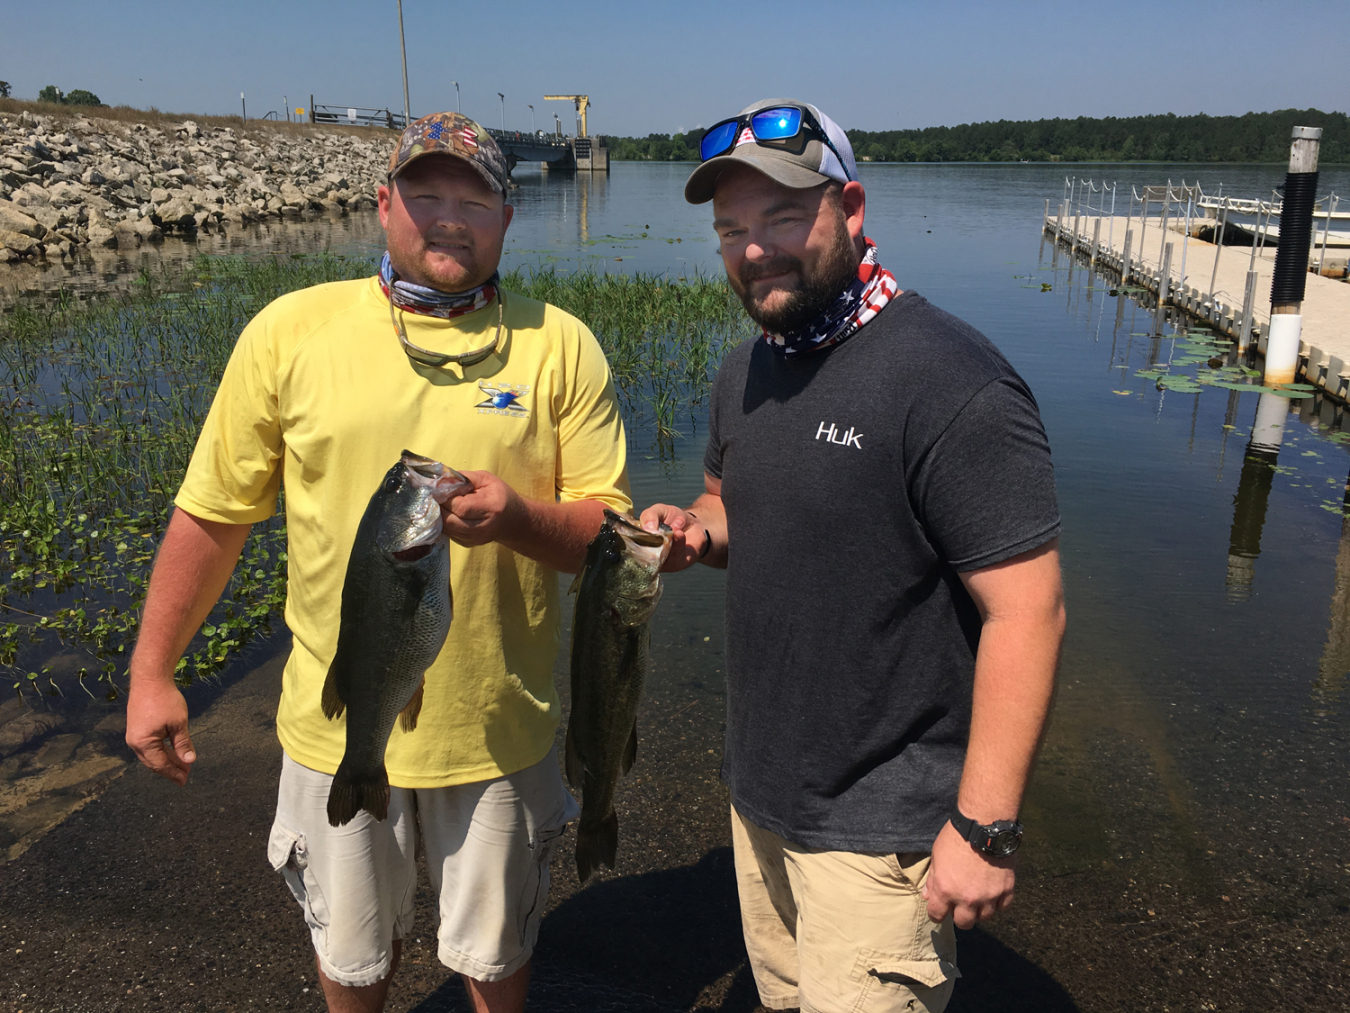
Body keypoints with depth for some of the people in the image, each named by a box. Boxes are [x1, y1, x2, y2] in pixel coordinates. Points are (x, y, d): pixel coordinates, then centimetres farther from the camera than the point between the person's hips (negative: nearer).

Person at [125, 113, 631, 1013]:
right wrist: (152, 672, 2)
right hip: (339, 726, 1)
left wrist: (518, 518, -25)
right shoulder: (290, 331, -5)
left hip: (499, 727, 0)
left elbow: (611, 531, -6)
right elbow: (212, 514, 1)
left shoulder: (560, 346, -6)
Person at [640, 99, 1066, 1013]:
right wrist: (695, 532, -4)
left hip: (879, 827, -7)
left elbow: (1028, 611, -22)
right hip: (760, 793, 8)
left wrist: (985, 828, -21)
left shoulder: (951, 381, -22)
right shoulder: (745, 373, 5)